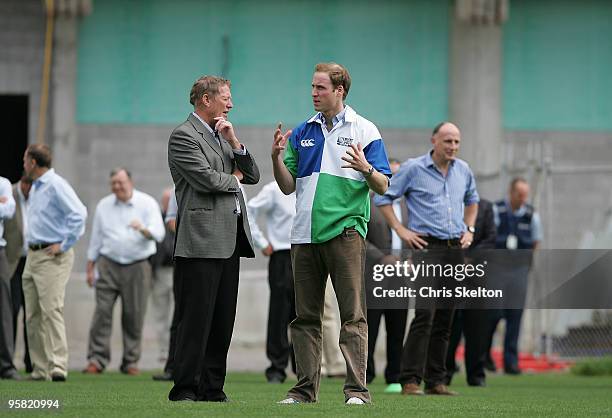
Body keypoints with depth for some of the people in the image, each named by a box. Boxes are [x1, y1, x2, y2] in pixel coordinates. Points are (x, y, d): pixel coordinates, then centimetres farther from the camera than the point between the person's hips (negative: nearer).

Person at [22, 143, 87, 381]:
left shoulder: (55, 186, -11)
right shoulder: (35, 187, 19)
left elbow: (78, 213, -22)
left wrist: (64, 245, -18)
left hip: (52, 258, -10)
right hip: (33, 255, 10)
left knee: (51, 310, -16)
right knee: (33, 315, 6)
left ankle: (58, 367, -20)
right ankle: (40, 370, 9)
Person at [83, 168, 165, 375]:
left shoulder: (147, 204, 3)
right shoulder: (103, 205, 11)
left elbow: (158, 233, -9)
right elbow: (96, 238, 16)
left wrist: (143, 229, -31)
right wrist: (90, 268, 14)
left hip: (137, 266, -2)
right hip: (109, 264, 2)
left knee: (134, 315, -1)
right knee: (102, 311, -9)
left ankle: (130, 361, 7)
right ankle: (97, 360, -8)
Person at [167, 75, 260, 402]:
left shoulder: (221, 135, 21)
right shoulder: (184, 136, -6)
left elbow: (252, 176, 17)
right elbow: (207, 179, -16)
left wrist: (234, 142, 3)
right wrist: (234, 178, 4)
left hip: (230, 239, 9)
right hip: (202, 240, -9)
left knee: (223, 320, 7)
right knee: (196, 318, -8)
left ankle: (212, 388, 11)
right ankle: (185, 389, -6)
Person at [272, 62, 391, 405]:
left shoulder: (364, 130, 2)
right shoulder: (302, 133, 15)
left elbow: (382, 186, -2)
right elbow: (289, 186, 14)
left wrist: (365, 168, -23)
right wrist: (277, 157, -3)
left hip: (346, 231, -5)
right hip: (305, 233, 5)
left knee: (353, 315, -7)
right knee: (306, 316, 6)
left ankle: (357, 389, -8)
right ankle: (305, 388, 11)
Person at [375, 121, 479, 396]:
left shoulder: (463, 170, 13)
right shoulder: (413, 168, -4)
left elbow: (472, 200, 33)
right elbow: (383, 198, 1)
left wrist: (469, 229, 19)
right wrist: (401, 231, -4)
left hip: (456, 249, 6)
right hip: (428, 247, -6)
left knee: (445, 320, 7)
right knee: (425, 314, -16)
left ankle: (436, 381, 12)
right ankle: (410, 381, -16)